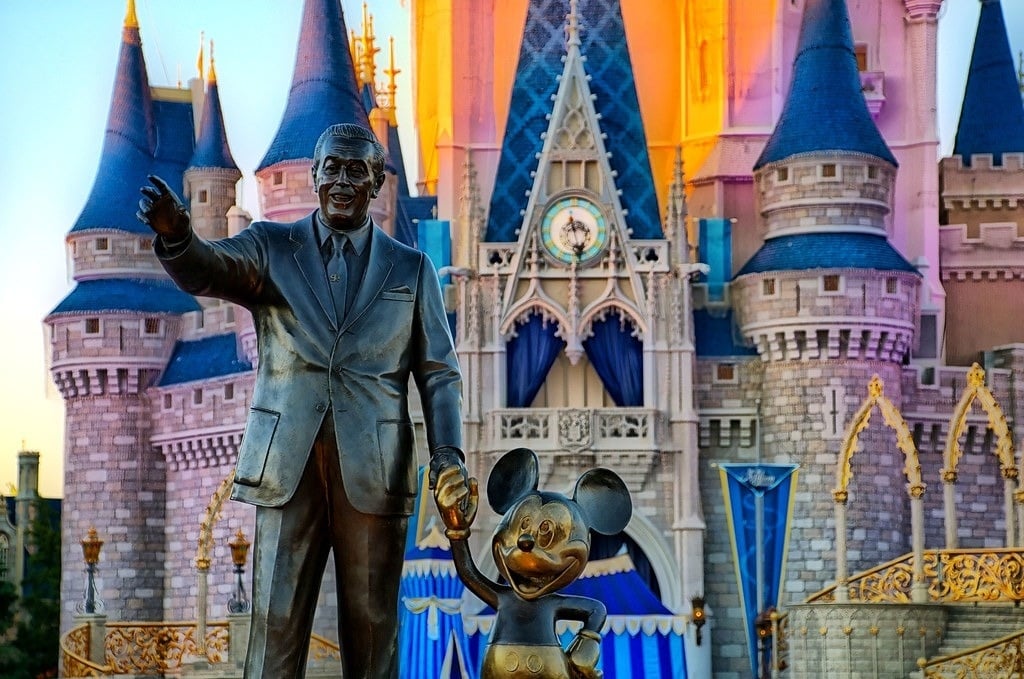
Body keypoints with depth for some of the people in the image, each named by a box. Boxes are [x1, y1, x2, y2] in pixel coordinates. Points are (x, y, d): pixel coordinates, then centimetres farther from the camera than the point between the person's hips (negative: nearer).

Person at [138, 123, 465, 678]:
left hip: (372, 472, 1)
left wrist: (448, 456, -7)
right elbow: (205, 270, -12)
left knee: (371, 625, 3)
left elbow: (439, 373, 9)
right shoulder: (271, 248, 8)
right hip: (287, 466, 0)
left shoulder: (411, 269, 11)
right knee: (276, 618, -3)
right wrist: (176, 235, -36)